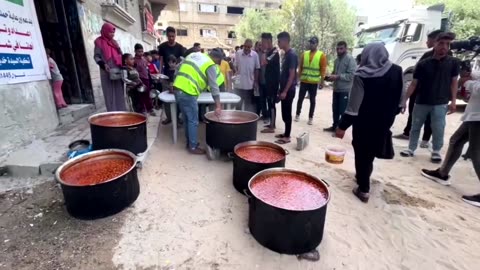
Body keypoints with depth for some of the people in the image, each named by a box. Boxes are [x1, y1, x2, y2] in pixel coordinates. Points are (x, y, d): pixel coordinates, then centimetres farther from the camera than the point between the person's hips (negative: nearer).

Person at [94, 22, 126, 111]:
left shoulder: (114, 42, 19)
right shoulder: (99, 42, 1)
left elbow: (120, 55, 24)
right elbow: (96, 56, -3)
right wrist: (103, 65, -19)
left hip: (117, 71, 5)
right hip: (107, 72, -5)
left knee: (119, 93, 6)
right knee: (110, 94, -5)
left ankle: (122, 111, 12)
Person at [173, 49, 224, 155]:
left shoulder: (194, 55, 19)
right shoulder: (211, 66, -4)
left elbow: (179, 69, 20)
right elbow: (214, 86, -7)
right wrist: (218, 106, -7)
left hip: (177, 88, 8)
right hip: (188, 92, -8)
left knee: (187, 119, 19)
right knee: (193, 121, 3)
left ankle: (189, 142, 30)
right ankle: (193, 147, 12)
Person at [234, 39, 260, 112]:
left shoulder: (255, 55, -4)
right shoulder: (238, 53, -2)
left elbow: (256, 69, 1)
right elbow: (235, 67, 5)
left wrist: (256, 81, -1)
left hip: (249, 84, 0)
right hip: (239, 84, 1)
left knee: (248, 104, 11)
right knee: (238, 104, 11)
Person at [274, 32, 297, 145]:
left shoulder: (292, 55, -15)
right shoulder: (286, 54, 13)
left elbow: (292, 75, -19)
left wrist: (285, 91, -20)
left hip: (289, 90, -9)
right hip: (284, 89, 9)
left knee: (287, 113, -2)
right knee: (285, 112, 14)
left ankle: (287, 137, 8)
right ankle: (286, 133, 25)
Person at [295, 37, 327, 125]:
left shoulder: (321, 55, -2)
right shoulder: (304, 54, 6)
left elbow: (323, 69, -3)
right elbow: (300, 67, 8)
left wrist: (321, 81, -8)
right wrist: (298, 78, 3)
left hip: (314, 82, -2)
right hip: (303, 81, 2)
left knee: (312, 100, 6)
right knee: (300, 98, 7)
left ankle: (310, 117, 15)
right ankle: (297, 115, 21)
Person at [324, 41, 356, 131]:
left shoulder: (350, 59, -12)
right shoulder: (337, 60, 14)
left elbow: (351, 75, -20)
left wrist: (337, 76, -24)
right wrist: (331, 76, 4)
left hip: (345, 90, -8)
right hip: (336, 89, 8)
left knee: (343, 111, -3)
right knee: (335, 110, 16)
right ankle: (334, 126, 29)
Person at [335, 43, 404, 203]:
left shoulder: (362, 75, -16)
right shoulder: (397, 72, 1)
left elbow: (354, 104, -19)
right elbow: (400, 100, 7)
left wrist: (342, 125, -15)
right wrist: (390, 115, 21)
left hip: (364, 121, -5)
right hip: (384, 121, 5)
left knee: (362, 154, 7)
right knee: (371, 151, 23)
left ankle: (363, 189, 12)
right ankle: (363, 176, 42)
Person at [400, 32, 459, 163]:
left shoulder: (454, 62, 1)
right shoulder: (422, 64, -3)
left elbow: (454, 82, 4)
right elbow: (414, 84, -1)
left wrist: (453, 101, -3)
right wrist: (405, 100, -5)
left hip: (440, 103, 0)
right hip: (421, 102, 0)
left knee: (438, 129, 1)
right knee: (415, 127, 8)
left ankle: (436, 151, 19)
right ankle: (411, 149, 20)